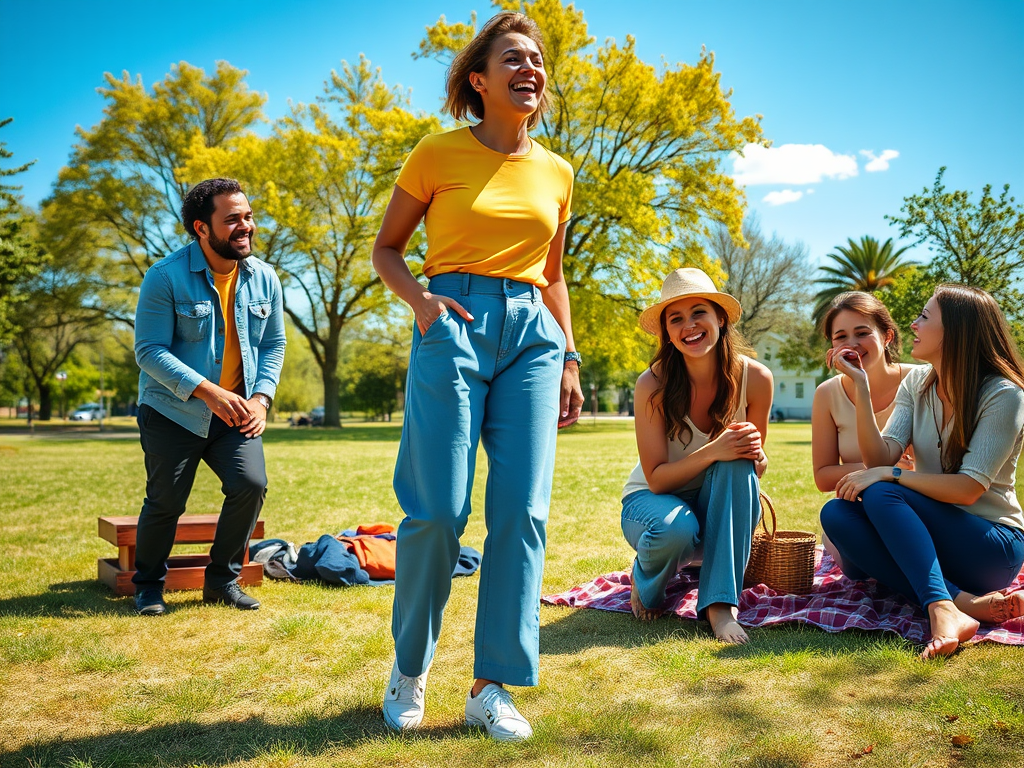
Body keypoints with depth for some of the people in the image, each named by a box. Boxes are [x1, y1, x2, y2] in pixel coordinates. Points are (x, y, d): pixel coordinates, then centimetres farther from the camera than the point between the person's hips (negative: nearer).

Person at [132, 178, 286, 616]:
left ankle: (222, 580, 7)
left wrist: (261, 398, -7)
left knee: (251, 484, -14)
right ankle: (148, 586, 25)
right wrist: (208, 391, -24)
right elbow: (150, 351, -15)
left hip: (235, 413, 3)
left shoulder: (264, 279, 2)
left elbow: (273, 345, 9)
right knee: (166, 501, -1)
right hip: (173, 412, -3)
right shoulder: (166, 277, -12)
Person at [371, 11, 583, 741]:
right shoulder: (439, 153, 3)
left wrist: (569, 358, 13)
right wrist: (421, 299, -11)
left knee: (522, 511, -4)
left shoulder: (557, 173, 14)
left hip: (531, 333, 4)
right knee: (438, 509, -8)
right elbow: (386, 248, 9)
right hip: (454, 325, -4)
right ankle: (410, 667, 14)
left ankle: (493, 686, 6)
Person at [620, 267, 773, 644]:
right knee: (675, 528, -38)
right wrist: (713, 451, -37)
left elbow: (757, 467, -3)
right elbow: (657, 478, -20)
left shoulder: (754, 378, -14)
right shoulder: (653, 385, -21)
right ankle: (644, 583, -1)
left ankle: (720, 603, -28)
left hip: (720, 505, 3)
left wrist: (754, 454, -28)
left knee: (738, 463, -31)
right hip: (653, 499, -2)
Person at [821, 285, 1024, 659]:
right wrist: (861, 386, -16)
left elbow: (968, 488, -21)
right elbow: (880, 458, -9)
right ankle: (967, 602, -30)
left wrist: (889, 475, -25)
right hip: (928, 537, 6)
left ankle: (943, 611, -43)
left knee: (881, 493, -28)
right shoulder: (917, 382, 4)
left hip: (992, 545, -6)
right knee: (836, 513, -20)